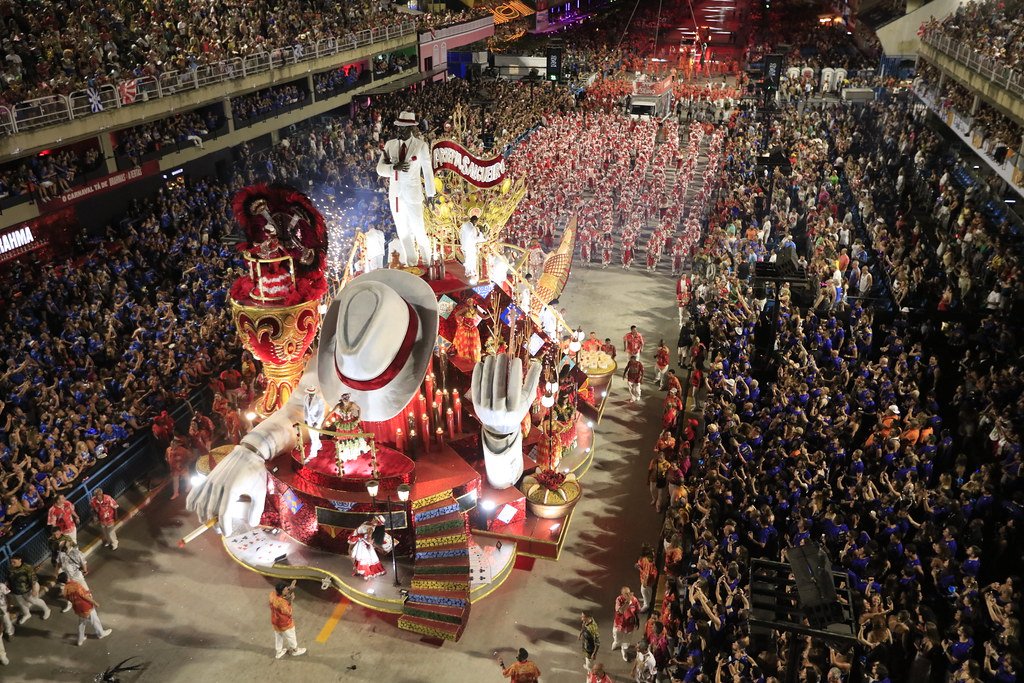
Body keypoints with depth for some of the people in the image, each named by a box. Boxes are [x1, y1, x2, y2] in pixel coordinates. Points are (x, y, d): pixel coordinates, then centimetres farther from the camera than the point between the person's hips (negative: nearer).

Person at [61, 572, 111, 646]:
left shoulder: (65, 590, -9)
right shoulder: (76, 585, -31)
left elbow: (68, 599, 7)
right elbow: (85, 596, -26)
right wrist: (94, 602, -14)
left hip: (77, 608, 6)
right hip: (86, 607, -6)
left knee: (81, 623, 28)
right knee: (94, 621, 19)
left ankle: (80, 640, 41)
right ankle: (101, 633, 41)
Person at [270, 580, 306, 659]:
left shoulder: (273, 594, -19)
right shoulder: (282, 602, -41)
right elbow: (288, 613, -25)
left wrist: (290, 589, -11)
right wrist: (291, 601, -25)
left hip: (275, 622, 7)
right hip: (284, 624, -7)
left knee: (278, 637, 29)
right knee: (290, 637, 20)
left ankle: (278, 652, 49)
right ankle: (295, 650, 44)